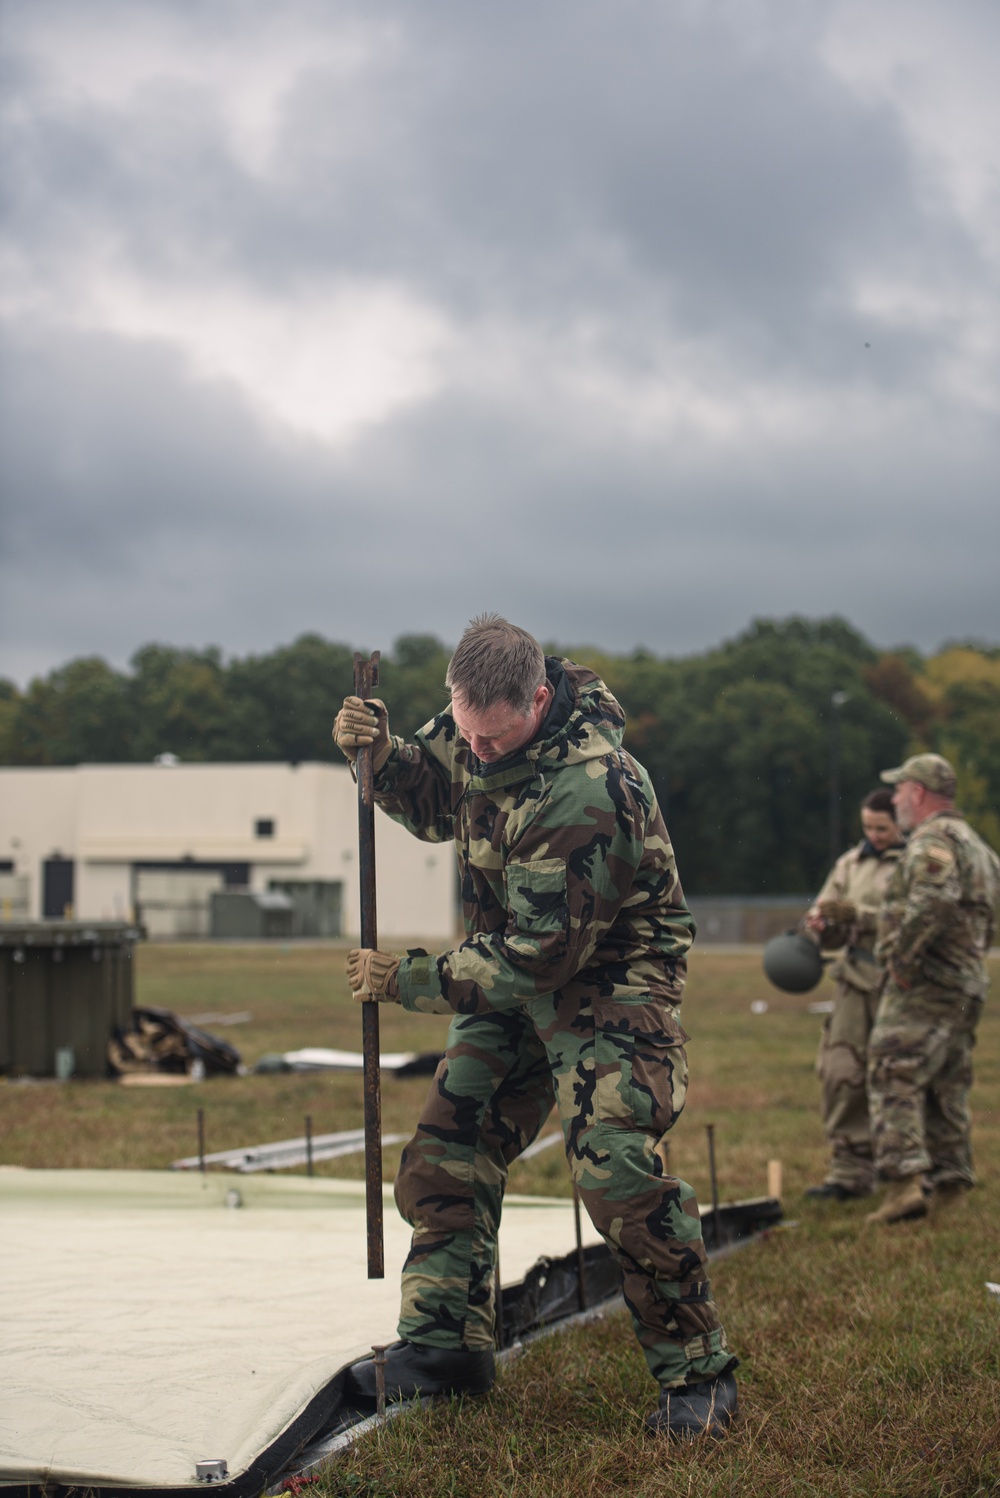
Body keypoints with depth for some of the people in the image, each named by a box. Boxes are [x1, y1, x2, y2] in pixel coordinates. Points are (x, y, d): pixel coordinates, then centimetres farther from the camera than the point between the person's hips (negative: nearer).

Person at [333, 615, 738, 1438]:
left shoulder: (585, 789, -33)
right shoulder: (478, 721, -8)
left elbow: (541, 953, -29)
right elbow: (434, 801, 12)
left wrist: (408, 981, -22)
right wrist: (380, 752, -10)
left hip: (608, 978, -8)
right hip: (512, 980, 8)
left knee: (618, 1172, -19)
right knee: (447, 1155, 3)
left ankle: (699, 1376, -7)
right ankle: (445, 1344, 13)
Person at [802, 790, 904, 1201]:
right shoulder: (851, 863, 15)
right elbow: (834, 934, 17)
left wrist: (858, 914, -20)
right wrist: (822, 924, -6)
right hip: (857, 981, 5)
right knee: (841, 1074, -4)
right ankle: (851, 1170, 1)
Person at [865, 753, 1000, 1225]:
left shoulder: (933, 843, -12)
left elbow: (933, 902, -30)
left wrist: (902, 958, -21)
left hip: (923, 988, -10)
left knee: (895, 1081, -11)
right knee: (946, 1089, 14)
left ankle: (905, 1182, -19)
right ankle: (951, 1183, 16)